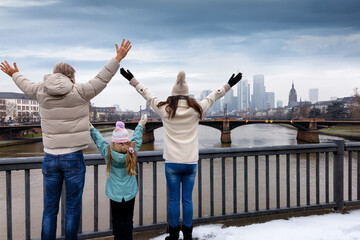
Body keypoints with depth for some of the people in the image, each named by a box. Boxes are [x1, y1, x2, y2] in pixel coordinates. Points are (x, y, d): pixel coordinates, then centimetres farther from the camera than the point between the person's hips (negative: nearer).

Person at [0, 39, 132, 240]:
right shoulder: (80, 92, -8)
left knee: (50, 207, 13)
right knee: (73, 206, 8)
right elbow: (102, 79, -2)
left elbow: (27, 85, 25)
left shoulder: (41, 92, 5)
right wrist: (118, 58, 8)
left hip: (50, 157, 4)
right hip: (73, 157, -4)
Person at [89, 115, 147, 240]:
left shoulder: (108, 153, -13)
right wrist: (141, 125, 21)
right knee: (128, 220, 12)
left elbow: (99, 140, 1)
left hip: (115, 194, 0)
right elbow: (137, 139, 5)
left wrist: (91, 128, 17)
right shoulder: (133, 151, -11)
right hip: (130, 194, 1)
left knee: (117, 220, 12)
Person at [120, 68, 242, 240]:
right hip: (191, 163, 1)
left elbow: (147, 94, 9)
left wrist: (133, 80, 22)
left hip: (172, 163, -1)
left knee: (174, 200, 8)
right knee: (187, 199, 10)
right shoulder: (196, 110, -2)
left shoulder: (164, 110, -3)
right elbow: (213, 96, 11)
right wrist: (229, 84, 24)